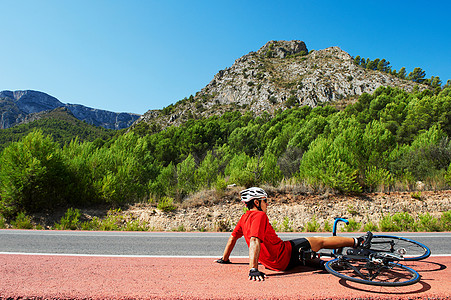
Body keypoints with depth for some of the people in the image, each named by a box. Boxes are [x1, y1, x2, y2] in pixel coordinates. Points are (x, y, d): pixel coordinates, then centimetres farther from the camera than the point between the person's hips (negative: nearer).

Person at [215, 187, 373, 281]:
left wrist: (224, 259, 28)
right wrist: (253, 269, -37)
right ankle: (359, 242, 22)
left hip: (274, 262, 8)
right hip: (285, 256, -7)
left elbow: (232, 237, 16)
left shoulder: (244, 218, 8)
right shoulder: (259, 216, -19)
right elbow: (254, 241, -31)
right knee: (320, 241, 8)